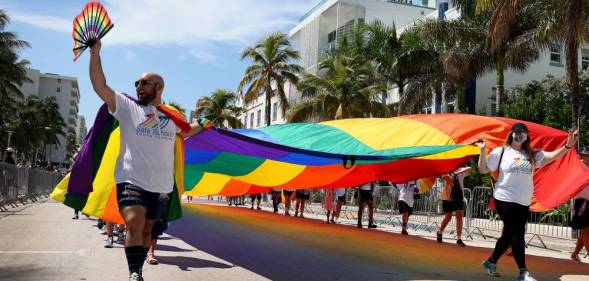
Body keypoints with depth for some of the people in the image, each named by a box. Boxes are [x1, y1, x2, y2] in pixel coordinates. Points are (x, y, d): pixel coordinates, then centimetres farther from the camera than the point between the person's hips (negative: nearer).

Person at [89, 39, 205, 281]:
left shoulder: (171, 117, 14)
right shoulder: (127, 107, 4)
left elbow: (186, 131, 35)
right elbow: (100, 87, -7)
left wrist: (204, 124, 24)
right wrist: (95, 53, -11)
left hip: (161, 186, 4)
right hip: (131, 180, -4)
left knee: (146, 229, 12)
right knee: (134, 223, -24)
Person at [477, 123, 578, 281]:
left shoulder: (532, 154, 8)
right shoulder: (501, 151, -2)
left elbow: (552, 156, -2)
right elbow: (483, 170, -1)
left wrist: (567, 146, -18)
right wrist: (483, 150, -15)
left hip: (523, 203, 5)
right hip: (505, 200, -5)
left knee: (509, 234, 11)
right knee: (516, 234, -5)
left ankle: (491, 262, 28)